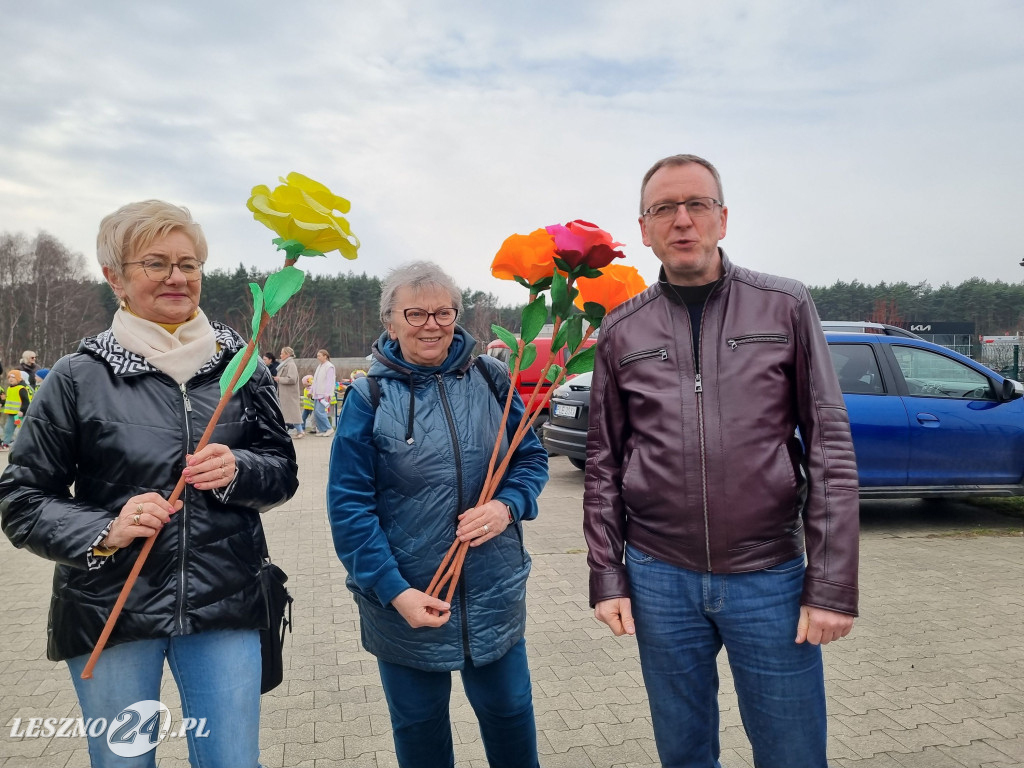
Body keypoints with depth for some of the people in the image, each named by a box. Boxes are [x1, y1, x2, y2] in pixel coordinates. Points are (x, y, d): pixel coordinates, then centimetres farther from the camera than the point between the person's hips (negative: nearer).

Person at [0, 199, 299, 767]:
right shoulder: (80, 376, -4)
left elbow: (283, 472, 6)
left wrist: (237, 470, -15)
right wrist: (104, 531, -17)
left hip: (224, 608, 1)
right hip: (109, 611, 0)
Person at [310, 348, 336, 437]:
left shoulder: (329, 367, -10)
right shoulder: (319, 366, 18)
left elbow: (330, 382, -15)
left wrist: (327, 394, -19)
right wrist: (311, 391, 22)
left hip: (324, 394, -9)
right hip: (317, 394, 9)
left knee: (319, 411, -16)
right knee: (316, 412, 6)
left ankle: (329, 428, -4)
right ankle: (321, 430, 12)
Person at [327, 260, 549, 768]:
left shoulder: (490, 379, -1)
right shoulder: (369, 397, -8)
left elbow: (531, 457, 6)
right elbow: (348, 505, -10)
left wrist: (507, 506, -15)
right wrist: (395, 591, -17)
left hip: (494, 593, 2)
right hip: (403, 600, -1)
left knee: (509, 712, 19)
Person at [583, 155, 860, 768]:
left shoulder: (786, 307, -2)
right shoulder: (622, 331, 2)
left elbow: (831, 449, -3)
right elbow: (604, 464, 6)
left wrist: (834, 585, -7)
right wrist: (607, 577, 2)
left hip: (771, 575, -1)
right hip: (660, 577, 2)